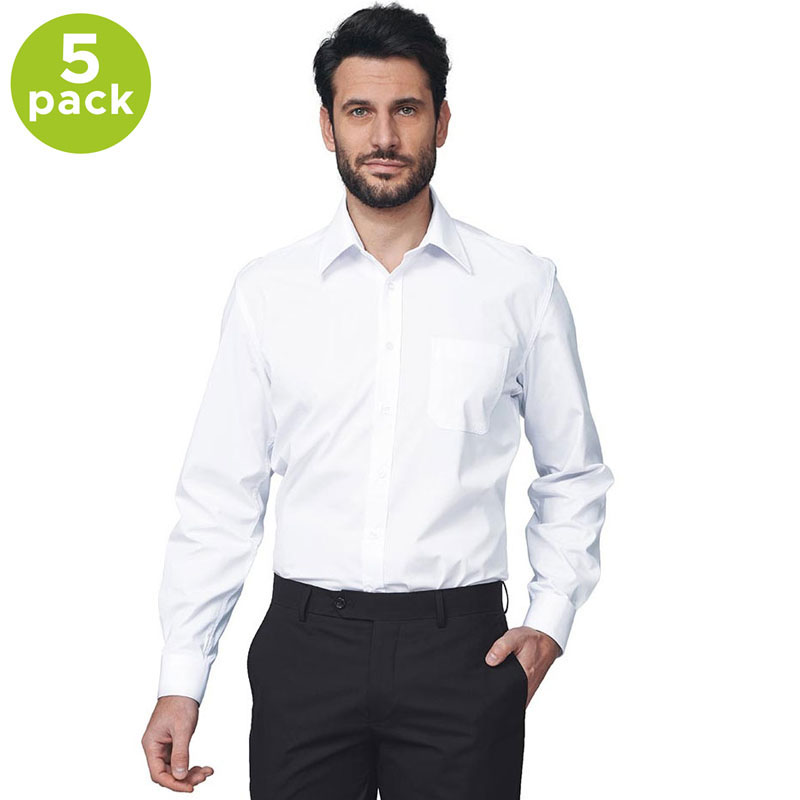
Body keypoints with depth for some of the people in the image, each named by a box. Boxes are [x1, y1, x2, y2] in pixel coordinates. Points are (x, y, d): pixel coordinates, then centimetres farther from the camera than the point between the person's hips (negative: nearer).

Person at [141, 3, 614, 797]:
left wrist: (551, 618, 0)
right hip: (307, 643, 1)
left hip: (461, 645, 0)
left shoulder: (522, 286, 1)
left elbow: (573, 474, 11)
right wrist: (180, 680, 0)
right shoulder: (266, 290, 2)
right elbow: (219, 495, 3)